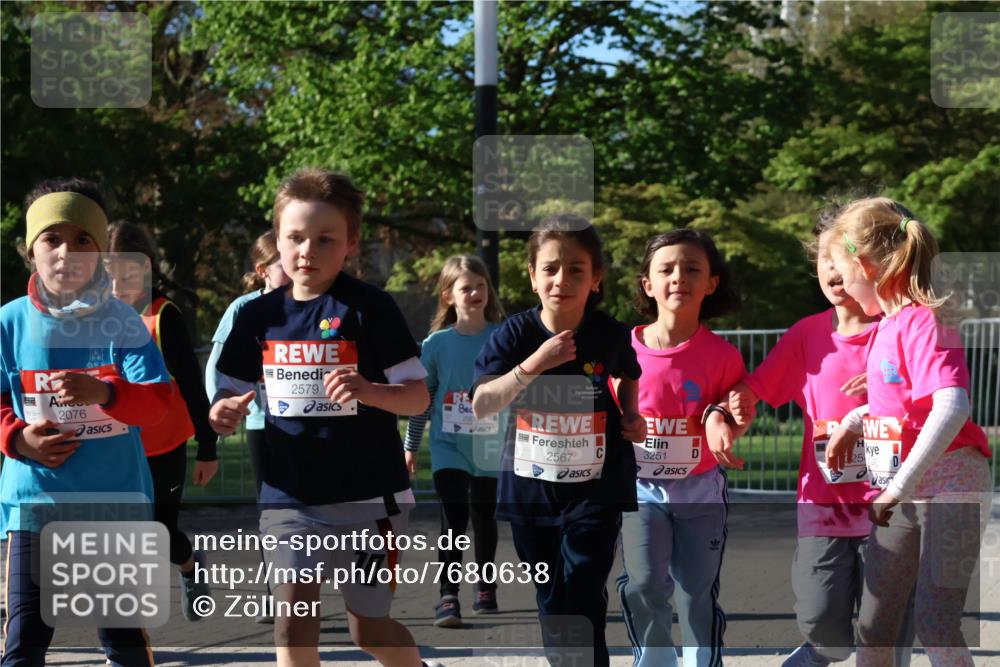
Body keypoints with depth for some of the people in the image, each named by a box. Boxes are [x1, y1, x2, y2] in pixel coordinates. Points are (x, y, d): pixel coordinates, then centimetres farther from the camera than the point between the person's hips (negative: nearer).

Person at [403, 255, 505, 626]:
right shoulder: (436, 344, -4)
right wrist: (411, 446, 8)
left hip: (490, 446, 1)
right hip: (448, 445, -1)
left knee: (484, 519, 14)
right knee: (453, 519, -12)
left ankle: (485, 588, 31)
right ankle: (449, 596, -10)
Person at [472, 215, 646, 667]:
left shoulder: (609, 335, -7)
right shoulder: (515, 334, -10)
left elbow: (628, 376, 17)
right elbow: (481, 406, -19)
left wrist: (630, 415, -2)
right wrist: (534, 365, -29)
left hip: (595, 487, -2)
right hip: (531, 486, 2)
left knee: (583, 604, -11)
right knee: (550, 603, 16)